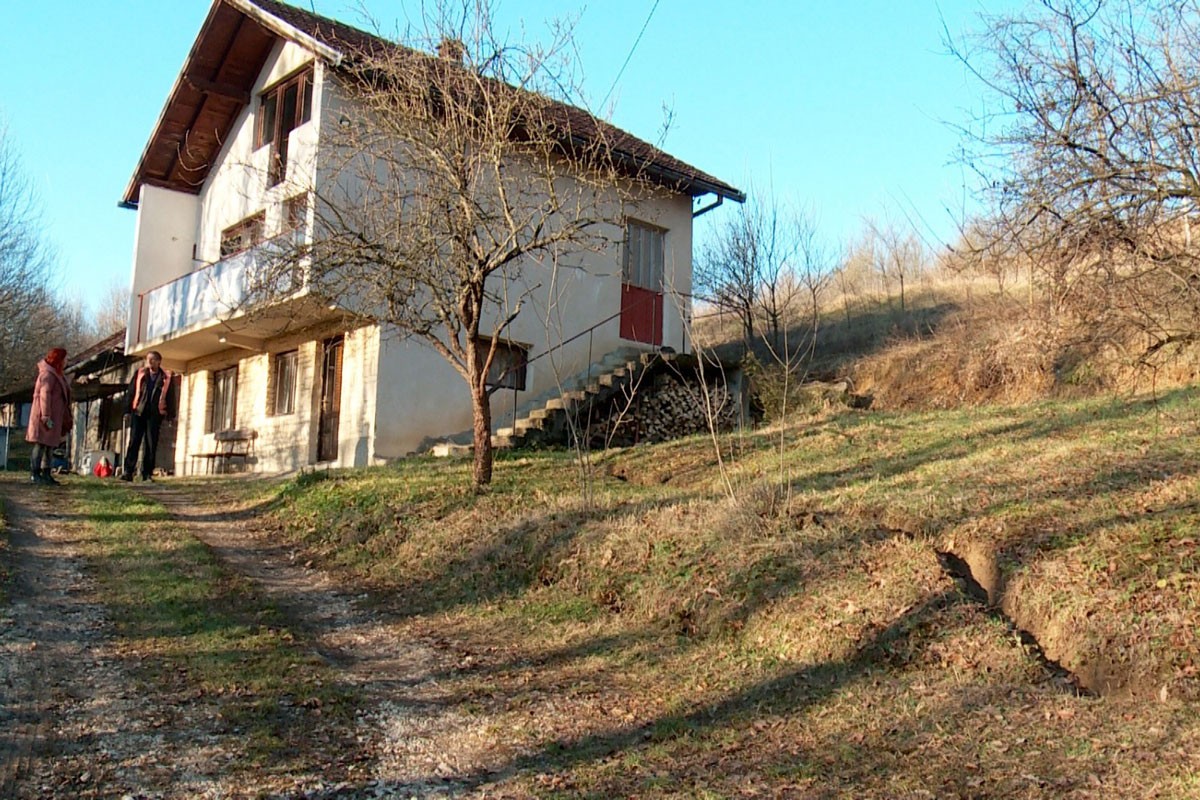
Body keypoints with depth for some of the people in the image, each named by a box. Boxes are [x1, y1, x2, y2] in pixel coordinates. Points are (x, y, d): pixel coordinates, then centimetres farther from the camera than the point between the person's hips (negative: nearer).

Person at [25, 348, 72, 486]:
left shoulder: (56, 374, 19)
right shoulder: (47, 374, -12)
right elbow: (45, 395, -19)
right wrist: (46, 416, -24)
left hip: (54, 417, 10)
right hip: (45, 417, -10)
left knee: (50, 445, 10)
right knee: (42, 443, -9)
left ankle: (46, 474, 13)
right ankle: (34, 474, -8)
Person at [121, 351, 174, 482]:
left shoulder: (166, 377, 6)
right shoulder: (140, 373, 10)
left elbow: (170, 396, 6)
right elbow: (131, 391, 9)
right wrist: (129, 409, 2)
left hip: (155, 414, -1)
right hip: (138, 412, 1)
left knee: (151, 444, -1)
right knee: (134, 441, -4)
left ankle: (147, 473, 3)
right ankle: (127, 471, -6)